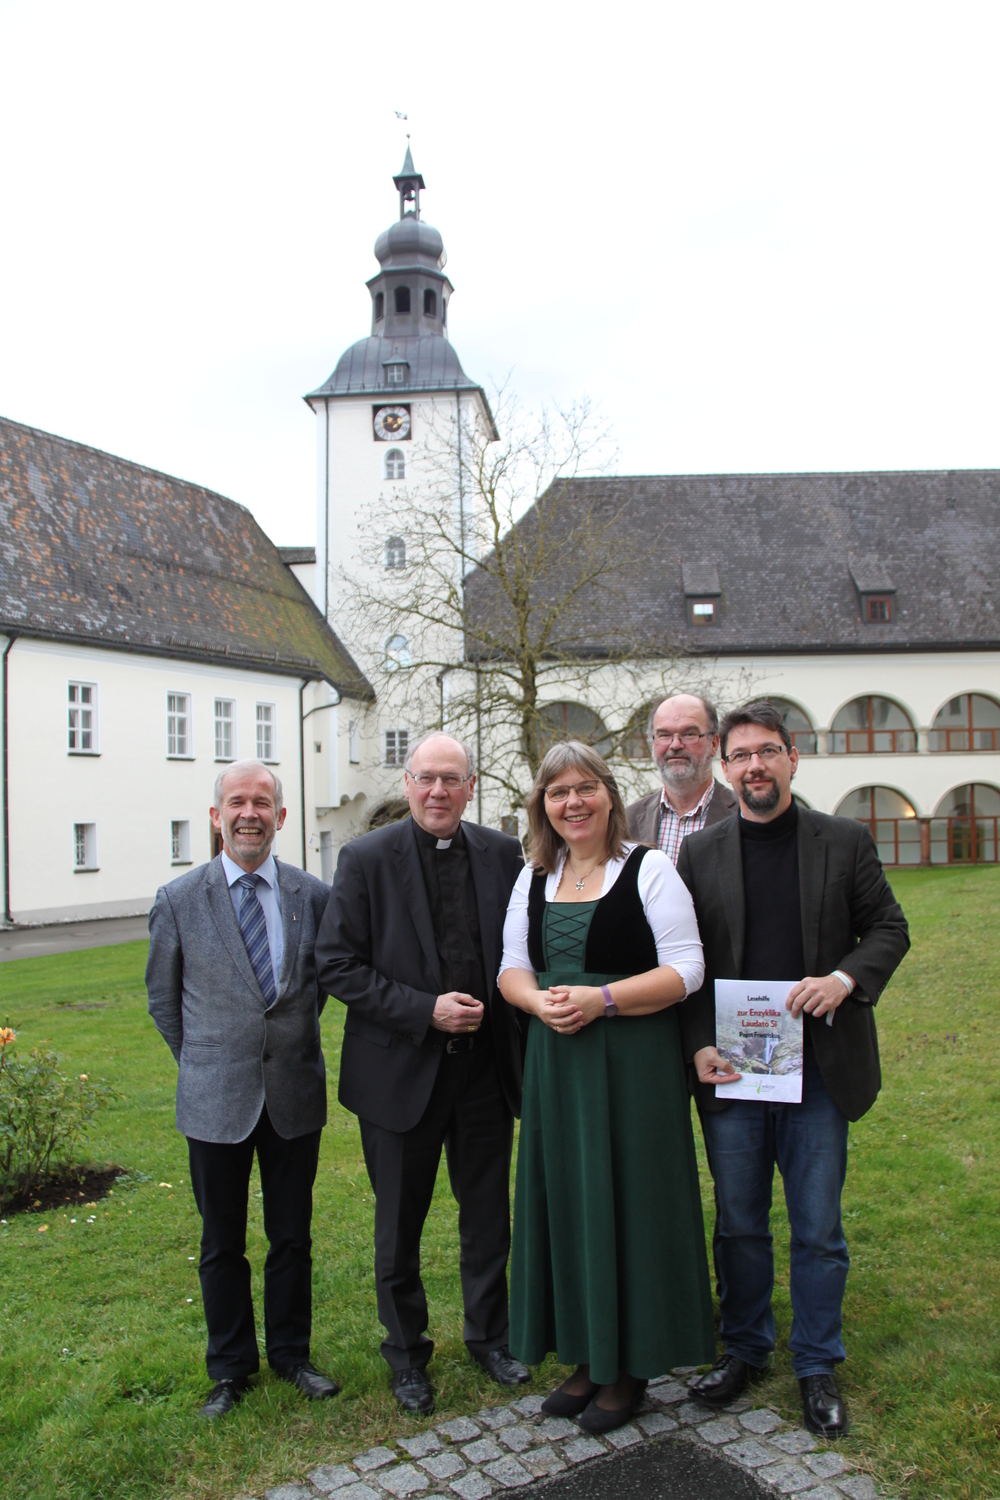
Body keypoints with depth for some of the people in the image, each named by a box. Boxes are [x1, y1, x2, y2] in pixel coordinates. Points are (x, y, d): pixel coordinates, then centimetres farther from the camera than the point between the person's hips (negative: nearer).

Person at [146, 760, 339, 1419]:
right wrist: (204, 1063, 9)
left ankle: (291, 1353, 34)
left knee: (293, 1236, 14)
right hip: (215, 1100, -1)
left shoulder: (313, 895, -3)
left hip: (295, 1095, 1)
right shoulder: (179, 900, -6)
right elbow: (163, 999, 6)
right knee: (222, 1242, 13)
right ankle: (231, 1366, 32)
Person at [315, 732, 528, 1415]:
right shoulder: (367, 859, -10)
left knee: (488, 1214, 17)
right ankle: (406, 1351, 37)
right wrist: (425, 1010, -18)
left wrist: (502, 1013, -6)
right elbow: (337, 965, -12)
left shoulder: (502, 853, -1)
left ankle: (489, 1335, 40)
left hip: (485, 1066, 3)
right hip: (402, 1070, -2)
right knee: (400, 1223, 14)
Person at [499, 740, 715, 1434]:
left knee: (626, 1201, 3)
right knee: (567, 1199, 11)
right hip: (556, 1060, 5)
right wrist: (538, 1000, -10)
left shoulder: (649, 868, -6)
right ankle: (587, 1357, 28)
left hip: (633, 1063, -5)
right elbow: (512, 967, 12)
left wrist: (601, 999, -20)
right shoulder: (534, 877, 10)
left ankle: (630, 1367, 21)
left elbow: (685, 969, -11)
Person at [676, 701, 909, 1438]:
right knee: (739, 1224, 14)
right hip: (729, 1069, 1)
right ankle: (745, 1350, 34)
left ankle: (818, 1366, 29)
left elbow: (890, 928, 4)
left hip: (818, 1067, -1)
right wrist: (699, 1044, -6)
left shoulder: (846, 842, 1)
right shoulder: (700, 854, 3)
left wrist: (845, 978, -15)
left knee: (818, 1229, 9)